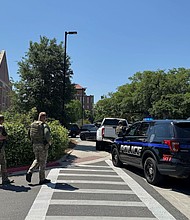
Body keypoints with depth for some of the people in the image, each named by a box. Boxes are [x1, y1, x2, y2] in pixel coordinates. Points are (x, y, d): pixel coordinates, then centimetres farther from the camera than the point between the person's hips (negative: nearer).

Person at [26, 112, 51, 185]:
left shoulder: (32, 124, 8)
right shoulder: (44, 125, -12)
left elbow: (30, 134, 11)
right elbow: (47, 134, -25)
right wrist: (49, 142, -9)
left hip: (35, 144, 6)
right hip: (43, 145, -6)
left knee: (37, 160, 20)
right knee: (42, 162, 4)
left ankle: (30, 172, -1)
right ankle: (42, 179, 12)